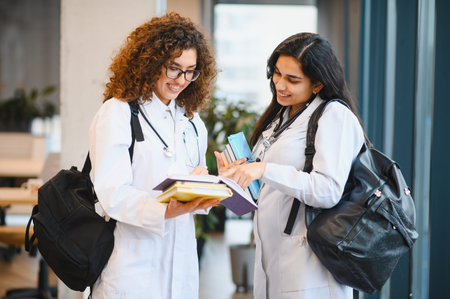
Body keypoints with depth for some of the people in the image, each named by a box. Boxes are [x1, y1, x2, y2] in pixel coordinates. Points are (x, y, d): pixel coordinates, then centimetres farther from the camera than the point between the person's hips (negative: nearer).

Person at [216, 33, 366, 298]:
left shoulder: (335, 115, -10)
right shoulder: (282, 115, 17)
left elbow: (329, 191, -21)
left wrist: (265, 171, -25)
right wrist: (239, 174, 5)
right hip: (271, 256, 8)